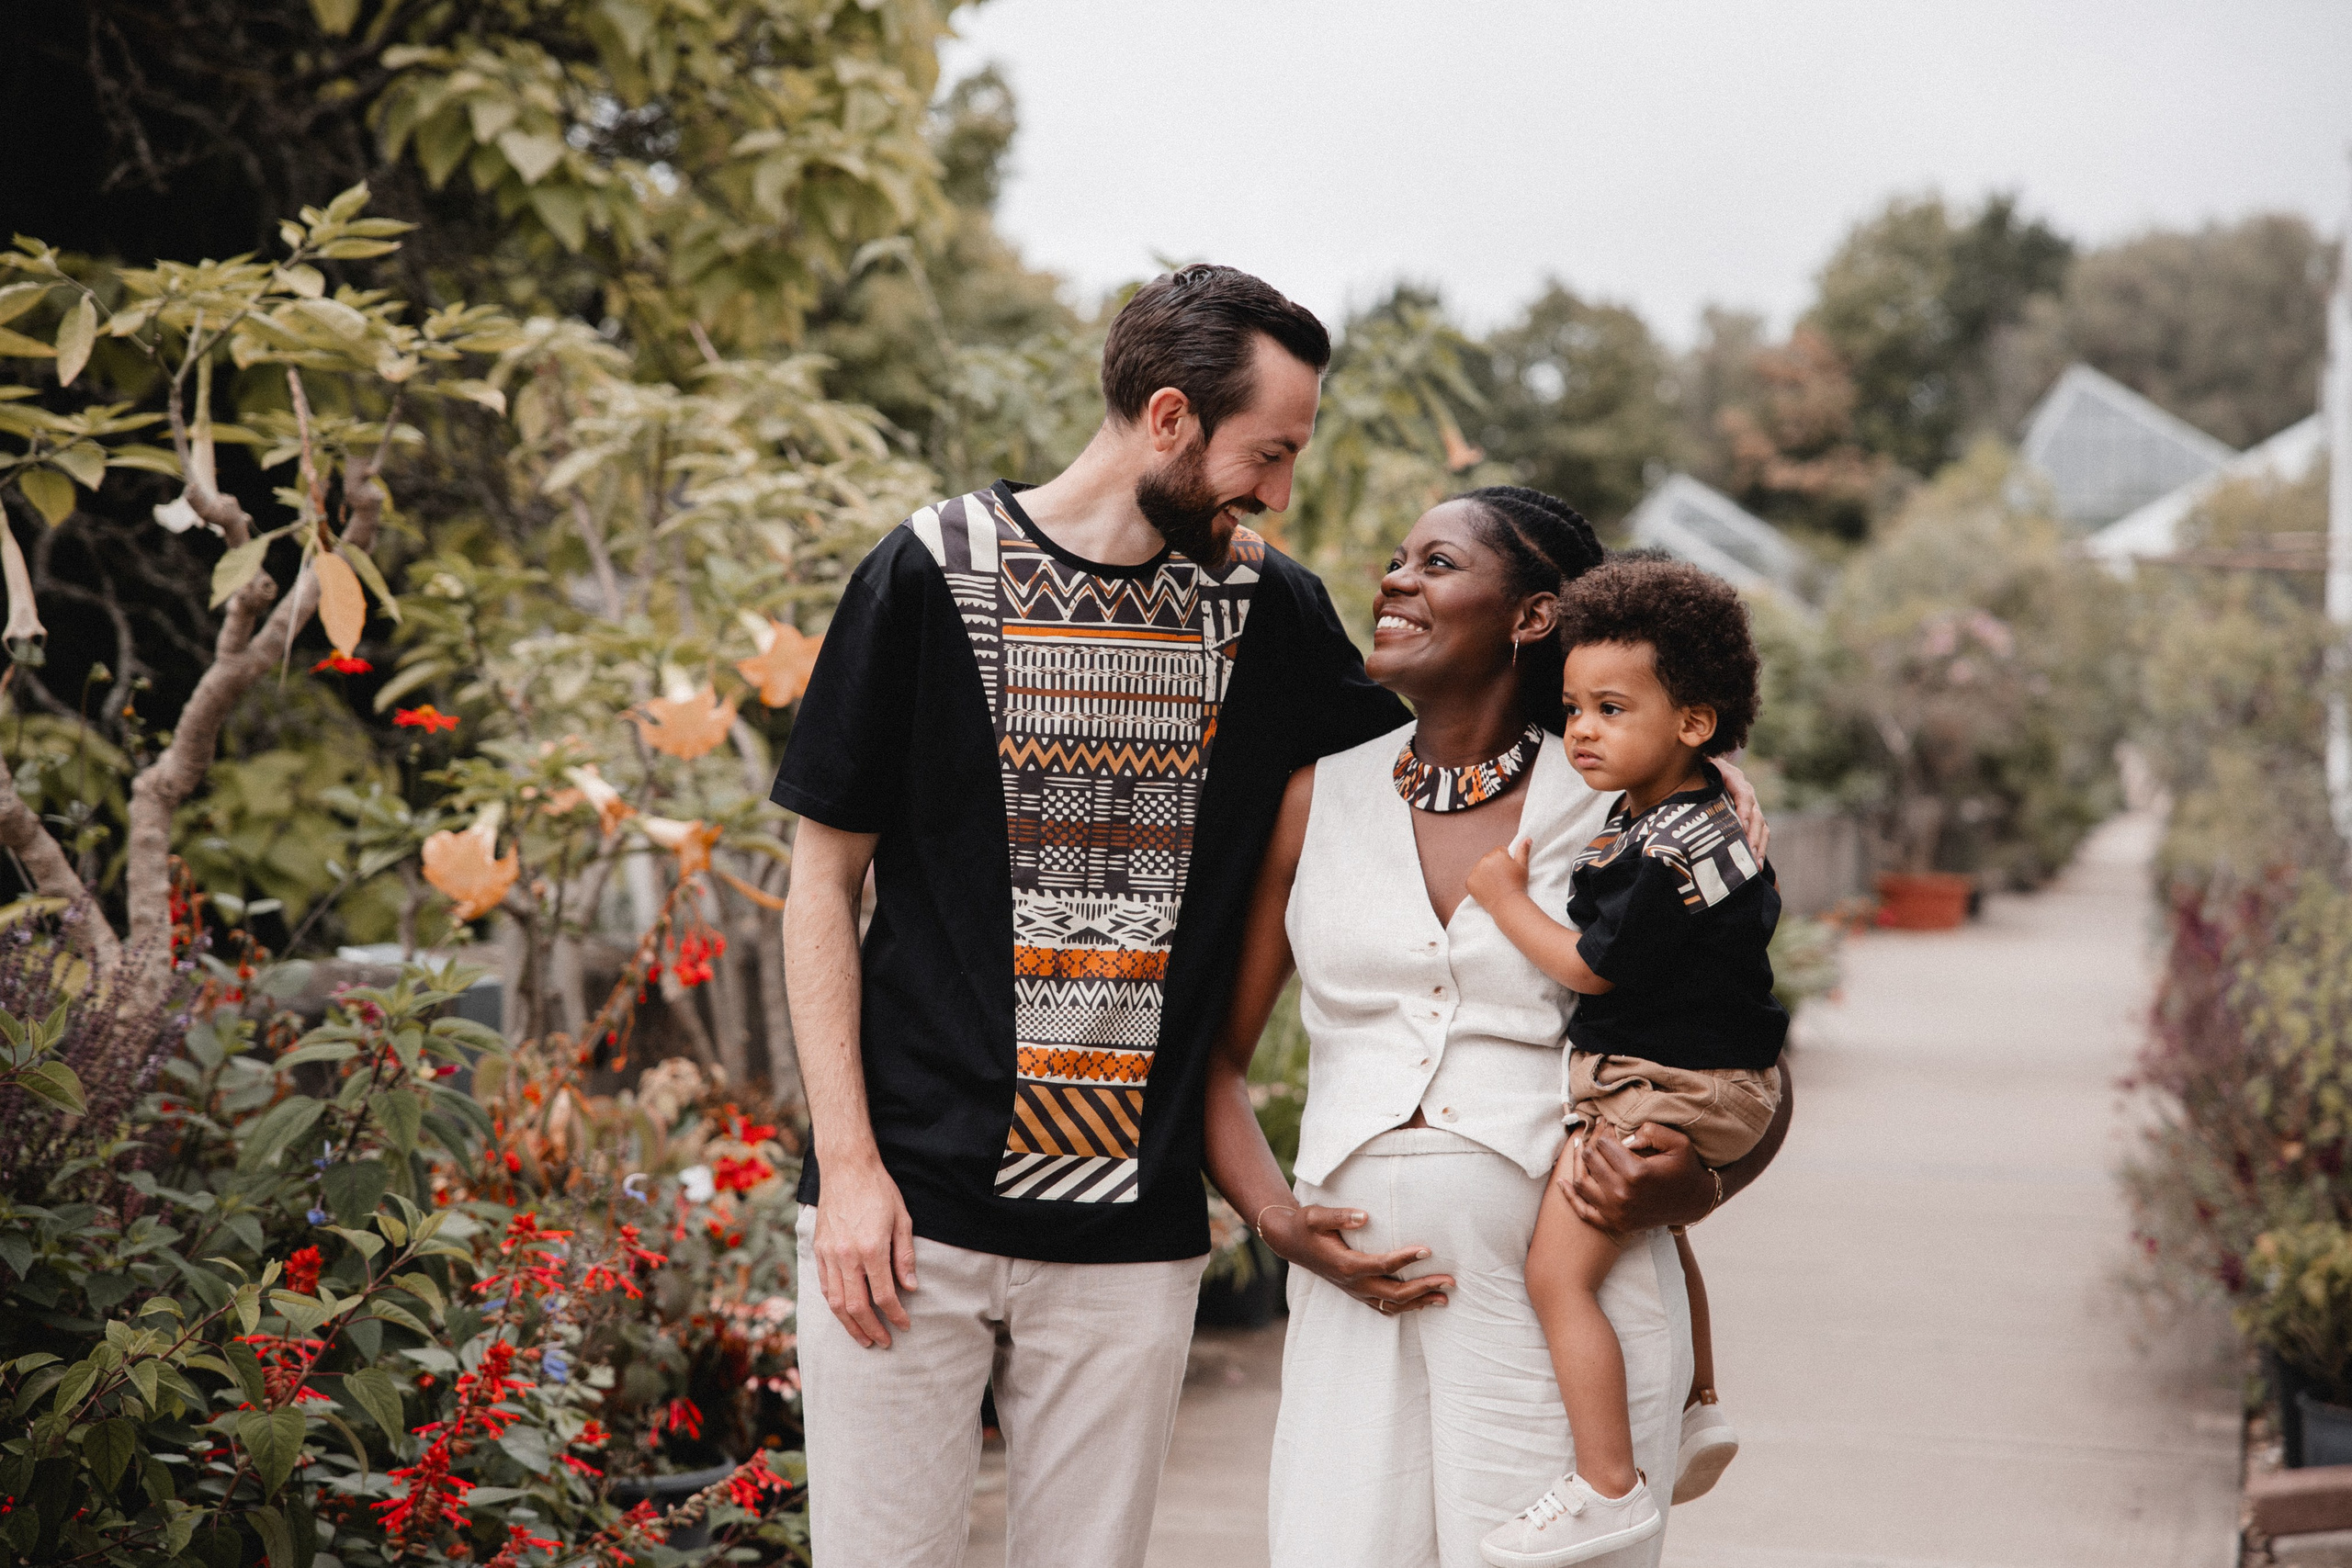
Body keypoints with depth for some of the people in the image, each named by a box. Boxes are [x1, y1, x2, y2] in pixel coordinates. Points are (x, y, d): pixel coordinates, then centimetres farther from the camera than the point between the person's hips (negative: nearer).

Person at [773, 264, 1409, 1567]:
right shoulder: (936, 574, -3)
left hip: (1132, 1234, 3)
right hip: (912, 1209, -3)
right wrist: (847, 1161, -8)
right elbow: (823, 880, 0)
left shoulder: (1269, 609, 7)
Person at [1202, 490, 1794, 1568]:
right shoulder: (1319, 801, 9)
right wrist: (1276, 1219, -3)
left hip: (1568, 1299, -2)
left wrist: (1693, 1192, -10)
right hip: (1362, 1299, 2)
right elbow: (1217, 1051, 14)